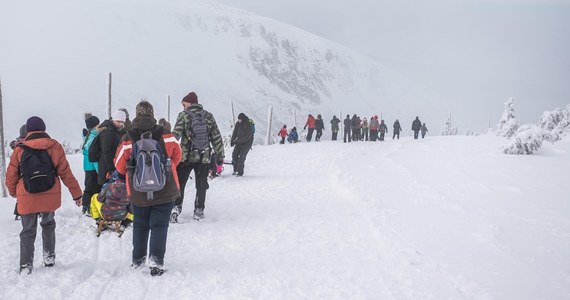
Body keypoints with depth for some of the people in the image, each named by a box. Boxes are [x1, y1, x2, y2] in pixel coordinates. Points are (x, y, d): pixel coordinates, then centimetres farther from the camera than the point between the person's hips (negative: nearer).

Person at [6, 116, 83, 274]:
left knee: (28, 231, 11)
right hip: (50, 197, 1)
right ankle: (49, 256, 23)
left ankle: (26, 265, 9)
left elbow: (11, 175, 3)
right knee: (48, 225, 24)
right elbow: (65, 173, -2)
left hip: (27, 198, -1)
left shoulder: (20, 149, -3)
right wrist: (76, 193, 5)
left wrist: (14, 193, 21)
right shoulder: (54, 147, -3)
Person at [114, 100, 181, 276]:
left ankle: (138, 260, 28)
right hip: (165, 191, -1)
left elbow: (119, 166, 1)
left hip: (138, 193, 1)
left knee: (140, 225, 19)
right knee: (159, 225, 6)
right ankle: (156, 261, -6)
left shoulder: (128, 140, -11)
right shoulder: (166, 137, -10)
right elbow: (177, 156, 7)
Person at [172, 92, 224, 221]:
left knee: (179, 183, 11)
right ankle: (199, 210, 19)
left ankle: (176, 207, 2)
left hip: (186, 157, -2)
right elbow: (216, 138, 6)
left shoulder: (183, 116, -5)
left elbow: (175, 135, -12)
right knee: (201, 185, 15)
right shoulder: (209, 116, 4)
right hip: (204, 157, 2)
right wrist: (220, 156, 13)